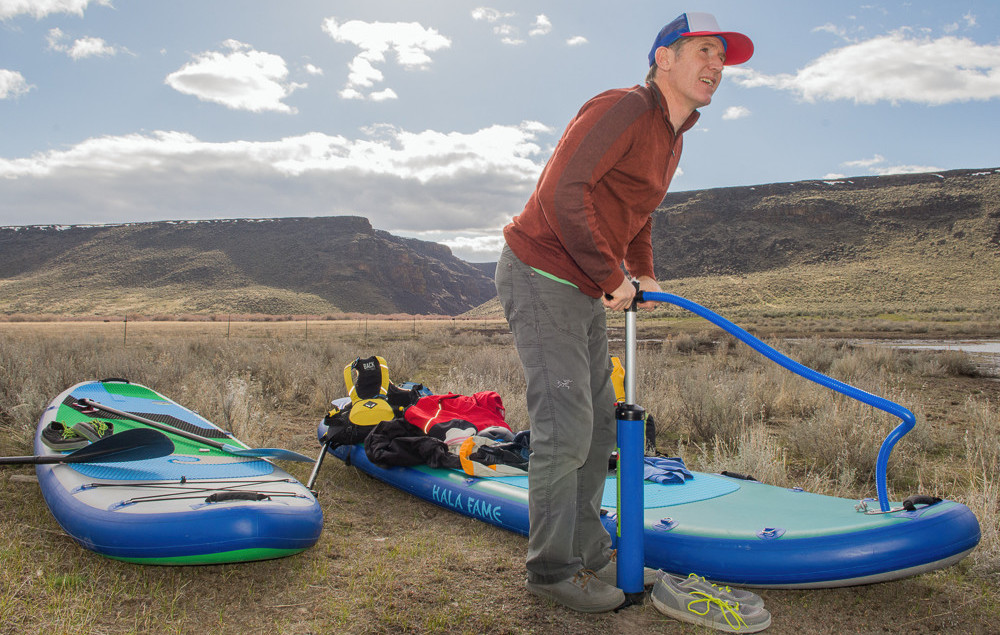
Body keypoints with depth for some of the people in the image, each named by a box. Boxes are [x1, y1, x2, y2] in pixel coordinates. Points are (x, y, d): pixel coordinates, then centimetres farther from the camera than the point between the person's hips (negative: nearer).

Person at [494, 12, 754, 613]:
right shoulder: (622, 108, -15)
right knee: (565, 429, -7)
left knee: (600, 424, 14)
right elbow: (562, 193, -27)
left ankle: (590, 551, 29)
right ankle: (552, 568, 11)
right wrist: (613, 276, -21)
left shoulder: (671, 139, 16)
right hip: (541, 278, -10)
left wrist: (643, 272, 13)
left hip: (588, 292, 10)